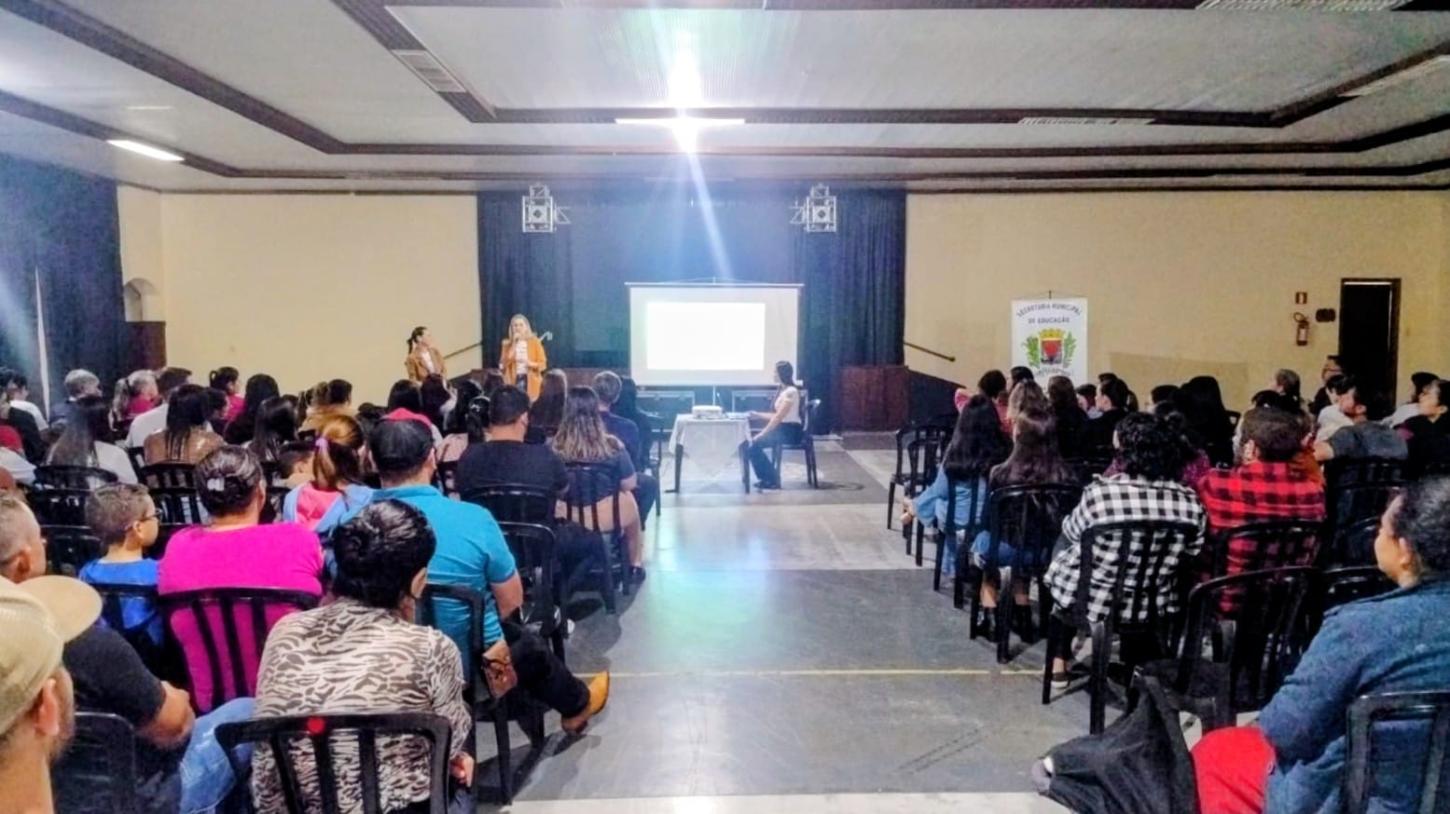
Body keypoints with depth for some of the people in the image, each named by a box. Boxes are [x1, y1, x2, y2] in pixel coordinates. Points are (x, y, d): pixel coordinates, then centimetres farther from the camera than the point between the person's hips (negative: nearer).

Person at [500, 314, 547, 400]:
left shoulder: (534, 342, 3)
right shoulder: (507, 344, 8)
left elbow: (543, 364, 2)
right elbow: (503, 364, -5)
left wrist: (531, 364, -18)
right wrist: (514, 344, -7)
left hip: (530, 381, -1)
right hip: (513, 380, 1)